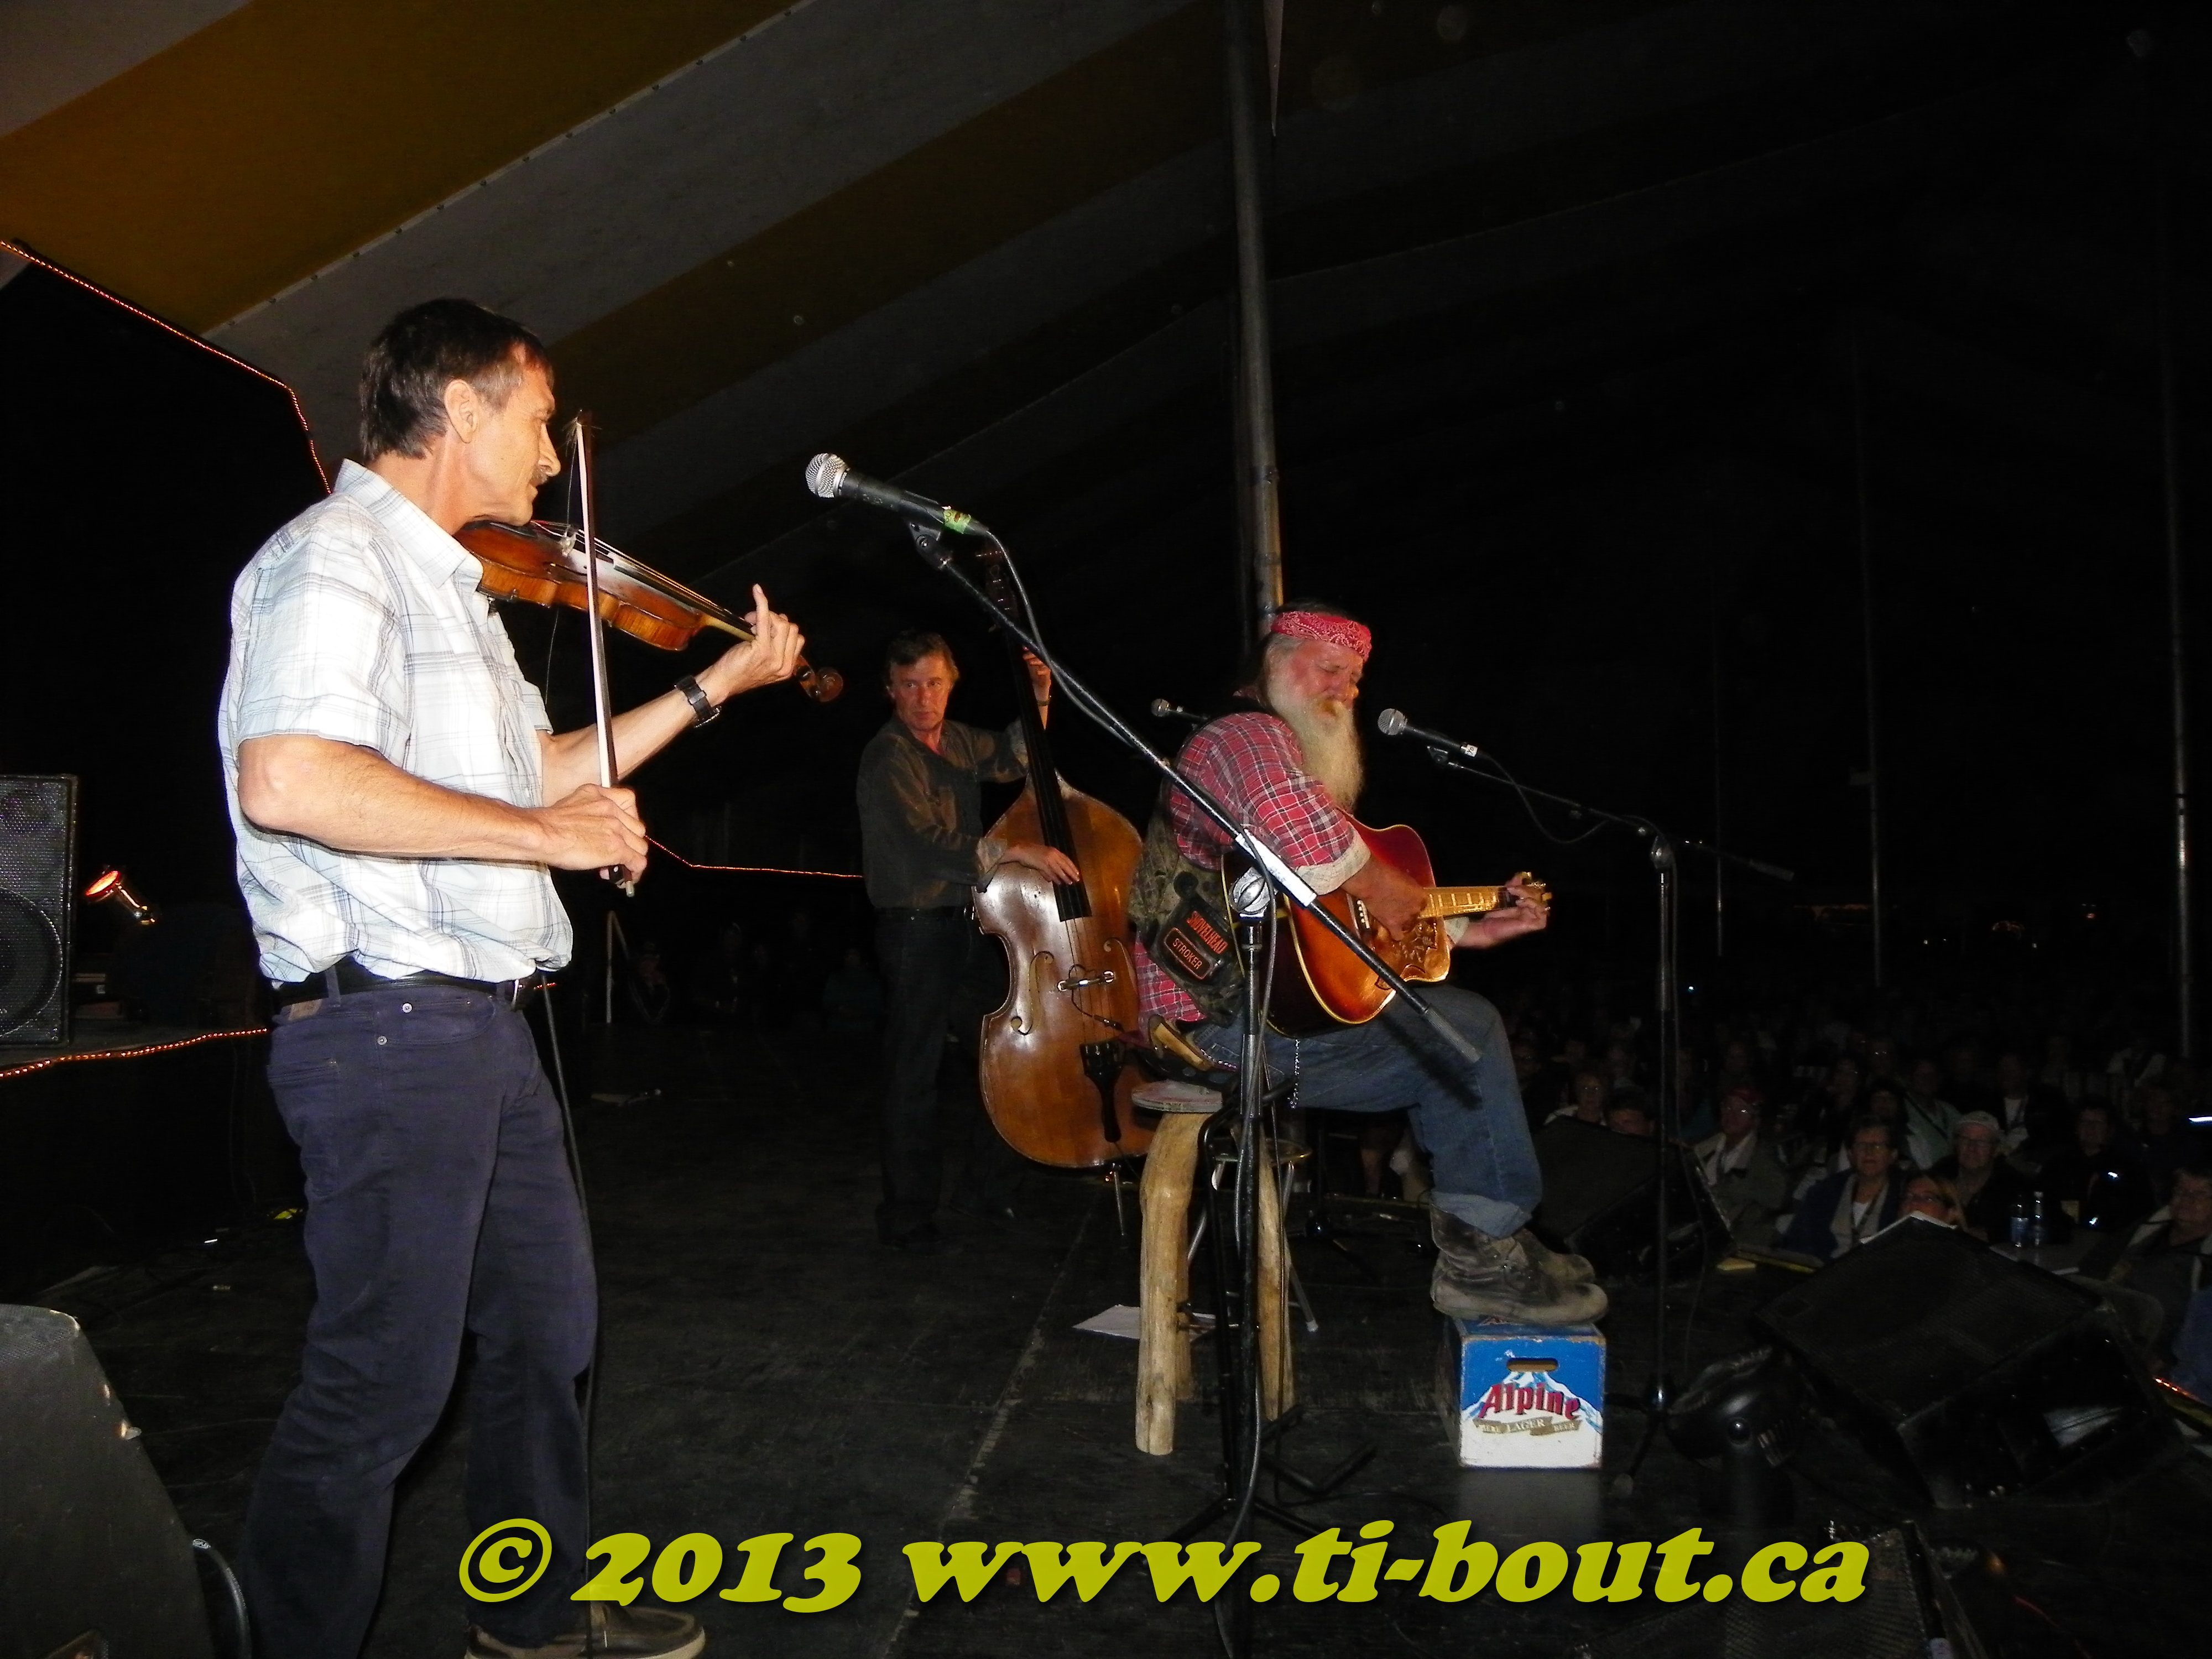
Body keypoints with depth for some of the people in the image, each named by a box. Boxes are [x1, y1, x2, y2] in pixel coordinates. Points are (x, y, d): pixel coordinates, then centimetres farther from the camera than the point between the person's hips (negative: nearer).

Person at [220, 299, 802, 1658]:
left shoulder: (443, 580, 18)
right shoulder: (337, 552, -13)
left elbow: (536, 770, 25)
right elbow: (285, 779, -29)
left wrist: (715, 686, 23)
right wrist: (544, 833, -22)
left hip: (485, 1022, 10)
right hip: (388, 1028, -10)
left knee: (546, 1326, 20)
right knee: (385, 1382, -1)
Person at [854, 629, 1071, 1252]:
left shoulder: (956, 740, 11)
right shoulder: (889, 757, -14)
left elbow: (1008, 761, 31)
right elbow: (930, 840, -27)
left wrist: (1036, 705, 15)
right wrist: (1014, 851, -31)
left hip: (966, 922, 8)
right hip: (915, 930, -8)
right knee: (914, 1074, -2)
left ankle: (985, 1185, 26)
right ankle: (906, 1215, 10)